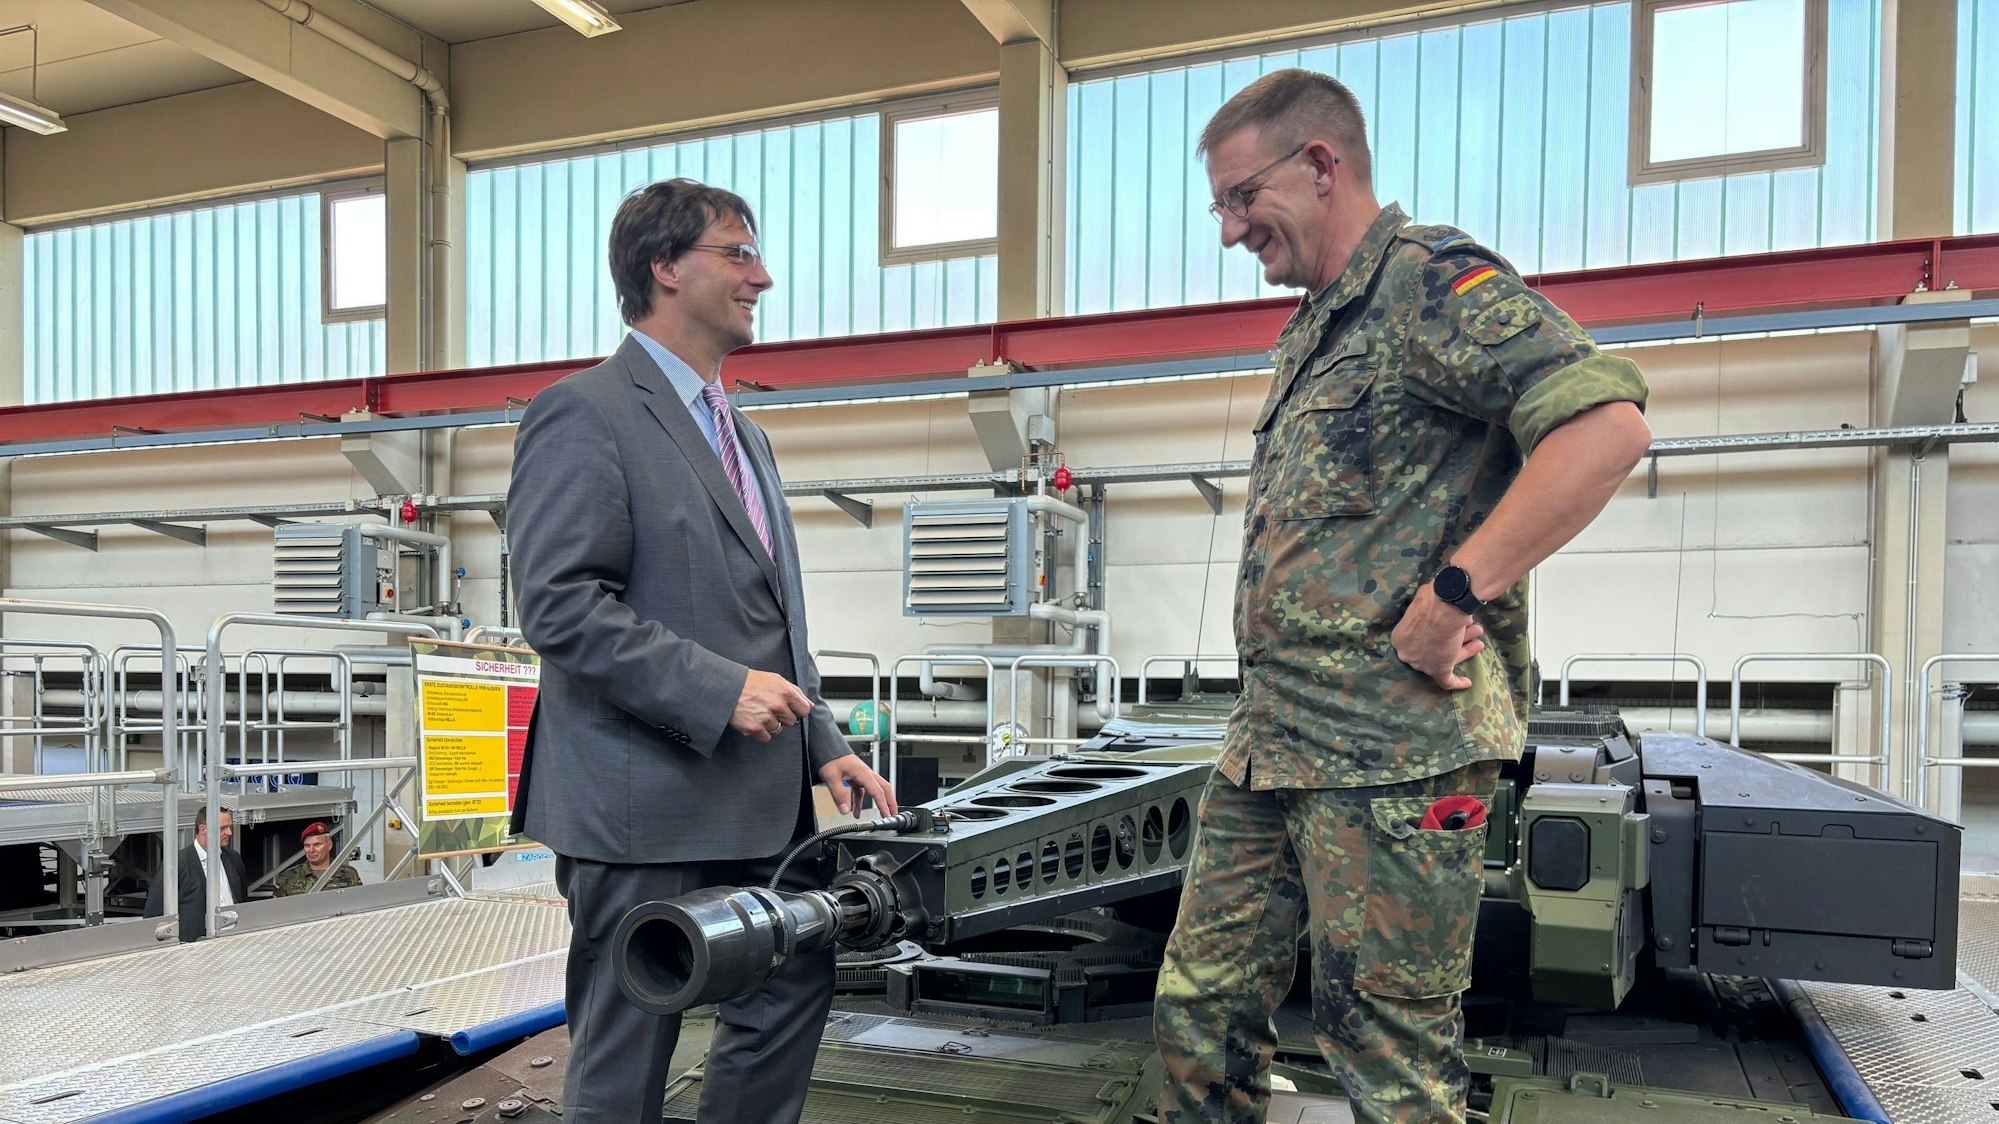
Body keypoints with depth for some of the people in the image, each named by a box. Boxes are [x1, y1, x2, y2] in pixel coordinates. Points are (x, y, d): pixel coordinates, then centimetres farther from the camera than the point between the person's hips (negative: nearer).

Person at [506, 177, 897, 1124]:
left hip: (760, 805, 9)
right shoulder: (584, 414, -9)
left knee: (793, 996, 15)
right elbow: (559, 604, -19)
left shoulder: (743, 436, 19)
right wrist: (717, 691, -21)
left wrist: (821, 746, 12)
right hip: (645, 809, -8)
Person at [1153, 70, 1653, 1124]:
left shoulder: (1431, 278, -8)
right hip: (1267, 740, 10)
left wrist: (1454, 592, -22)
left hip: (1391, 744, -9)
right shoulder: (1310, 333, 20)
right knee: (1200, 1017, 15)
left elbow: (1606, 425, -22)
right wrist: (1264, 715, 14)